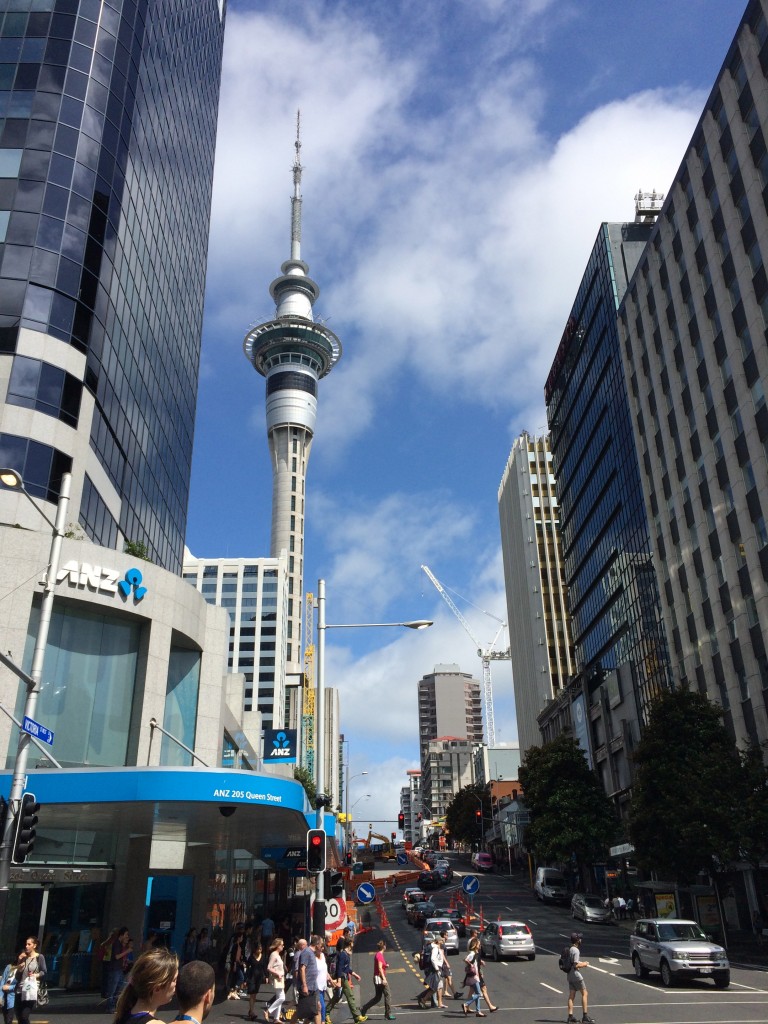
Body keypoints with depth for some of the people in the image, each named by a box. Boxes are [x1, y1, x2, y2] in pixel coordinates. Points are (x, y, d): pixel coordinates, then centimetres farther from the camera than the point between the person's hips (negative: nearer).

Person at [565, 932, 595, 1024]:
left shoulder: (569, 949, 12)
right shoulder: (576, 950, -16)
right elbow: (576, 965, -21)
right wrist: (584, 964, -5)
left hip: (570, 975, 8)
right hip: (576, 975, -8)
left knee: (571, 995, 7)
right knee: (584, 993, 2)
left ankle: (570, 1016, 6)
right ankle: (585, 1016, 2)